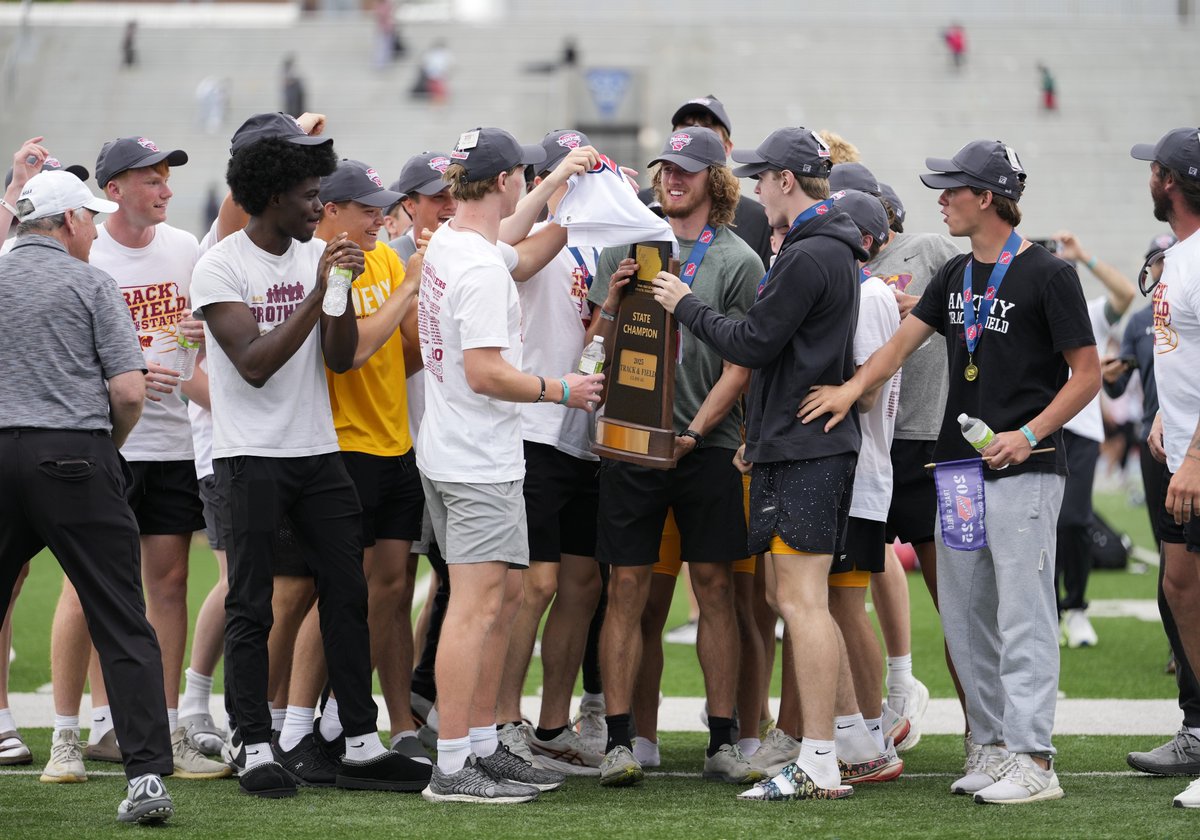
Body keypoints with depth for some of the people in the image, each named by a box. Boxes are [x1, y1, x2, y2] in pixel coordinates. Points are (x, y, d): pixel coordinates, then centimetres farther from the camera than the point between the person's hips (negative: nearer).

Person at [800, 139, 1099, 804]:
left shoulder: (1047, 275, -8)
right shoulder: (956, 275, 15)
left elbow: (1087, 373, -8)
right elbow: (905, 339, 13)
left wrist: (1029, 434, -17)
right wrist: (852, 388, -3)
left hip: (1024, 471, -8)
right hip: (959, 466, 8)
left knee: (1023, 616, -10)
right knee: (964, 616, 9)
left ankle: (1031, 758, -11)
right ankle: (991, 745, 16)